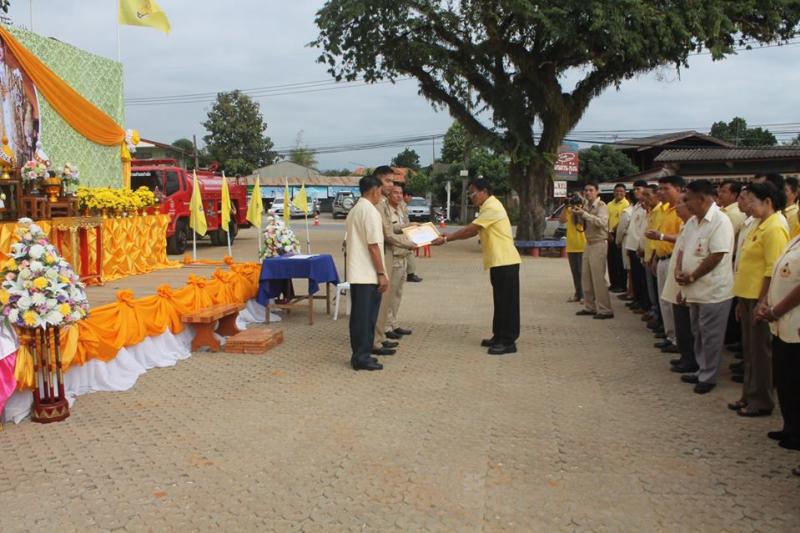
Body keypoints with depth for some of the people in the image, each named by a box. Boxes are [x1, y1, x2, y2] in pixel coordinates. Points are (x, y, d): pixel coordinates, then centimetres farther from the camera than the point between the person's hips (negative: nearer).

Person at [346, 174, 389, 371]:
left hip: (356, 272, 9)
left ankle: (359, 354, 18)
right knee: (366, 316, -3)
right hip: (368, 273, -9)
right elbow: (374, 245, -18)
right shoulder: (370, 211, -14)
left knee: (359, 315, 12)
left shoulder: (354, 210, 15)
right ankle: (362, 357, 1)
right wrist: (382, 274, -15)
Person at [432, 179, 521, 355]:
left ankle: (508, 342, -2)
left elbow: (470, 229, -17)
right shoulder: (488, 207, 18)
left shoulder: (492, 207, -15)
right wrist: (450, 236, 6)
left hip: (505, 261, -10)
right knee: (500, 301, 14)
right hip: (498, 261, 10)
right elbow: (473, 231, 15)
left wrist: (446, 239, -11)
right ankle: (499, 337, 21)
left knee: (507, 302, -6)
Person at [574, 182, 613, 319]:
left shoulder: (601, 206, -11)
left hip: (599, 244, -8)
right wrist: (578, 213, -2)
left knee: (598, 278, -8)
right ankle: (589, 307, 21)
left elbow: (602, 222, -28)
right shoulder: (586, 205, 11)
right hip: (589, 243, 8)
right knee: (586, 277, 11)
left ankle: (605, 310, -3)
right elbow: (581, 224, 15)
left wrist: (584, 214, -31)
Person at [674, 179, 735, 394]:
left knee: (710, 336, 2)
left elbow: (716, 256, -22)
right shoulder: (692, 221, 11)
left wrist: (692, 276, -15)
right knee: (698, 334, 18)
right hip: (695, 290, 9)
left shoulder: (720, 221, -17)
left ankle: (708, 377, 14)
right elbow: (683, 249, 16)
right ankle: (702, 370, 32)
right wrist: (678, 270, -2)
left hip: (713, 291, -9)